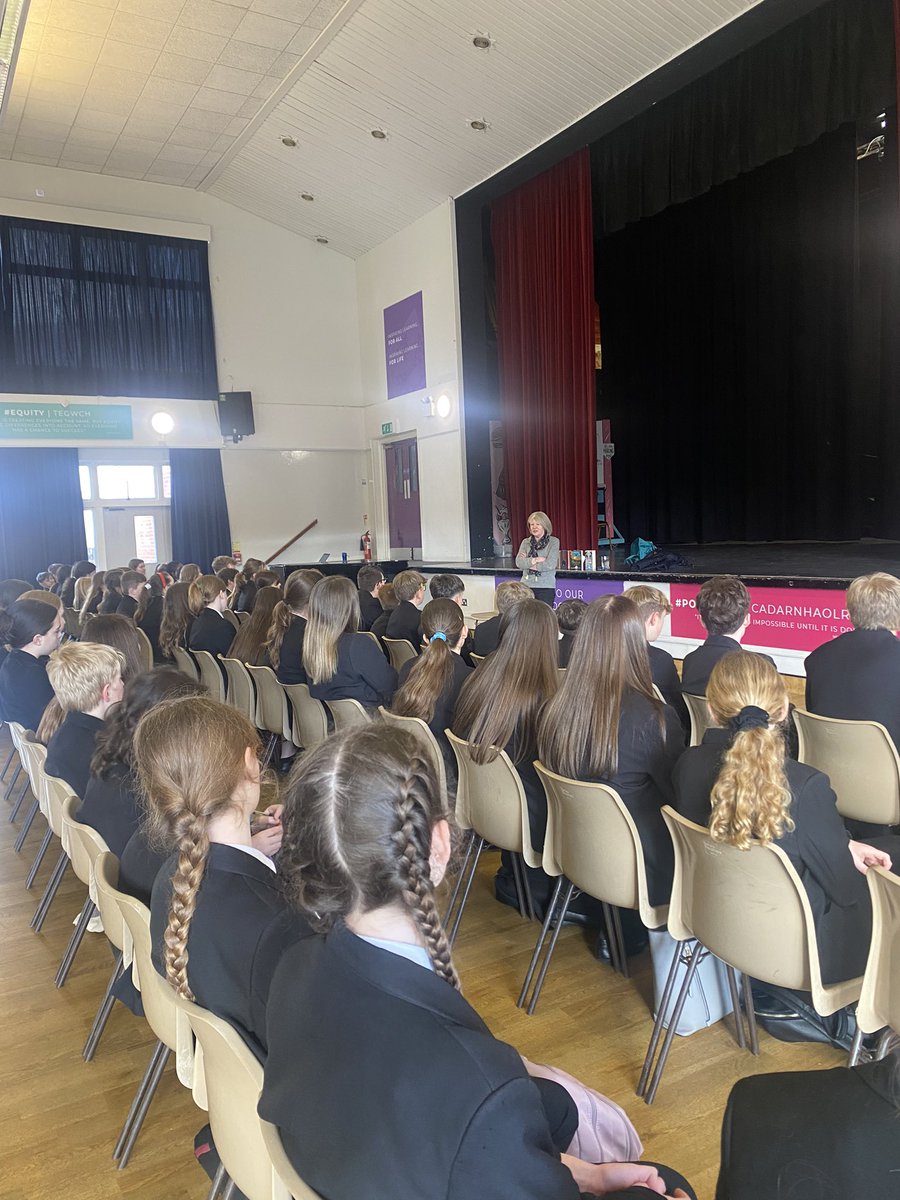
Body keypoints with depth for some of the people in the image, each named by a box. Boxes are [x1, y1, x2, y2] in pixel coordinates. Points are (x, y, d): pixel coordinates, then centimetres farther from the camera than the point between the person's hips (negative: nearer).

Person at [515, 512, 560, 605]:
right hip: (526, 586, 3)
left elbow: (550, 564, -11)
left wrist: (528, 563, -3)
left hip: (546, 587, -3)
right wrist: (535, 560, -13)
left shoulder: (553, 541, 1)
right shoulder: (525, 542, 11)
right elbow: (519, 562, -2)